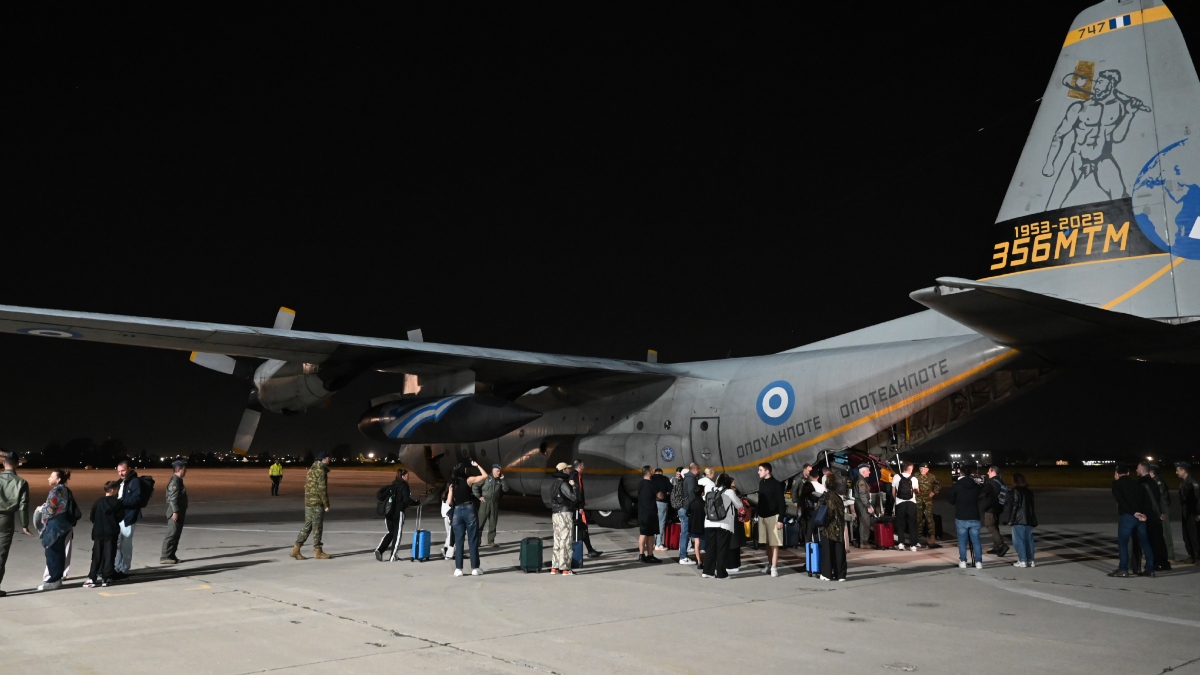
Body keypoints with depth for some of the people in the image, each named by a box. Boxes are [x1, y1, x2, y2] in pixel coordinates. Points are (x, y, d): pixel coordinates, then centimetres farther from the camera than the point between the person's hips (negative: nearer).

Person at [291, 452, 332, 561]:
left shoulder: (312, 469, 15)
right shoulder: (320, 471, -14)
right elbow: (321, 489, -18)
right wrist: (326, 505, -13)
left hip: (308, 502, 9)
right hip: (317, 503, -9)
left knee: (307, 526, 11)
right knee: (317, 527, -1)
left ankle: (296, 549, 9)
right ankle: (317, 551, 6)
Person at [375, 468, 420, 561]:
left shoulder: (392, 485, 13)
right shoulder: (404, 486, -7)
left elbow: (379, 493, 9)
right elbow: (407, 500, -16)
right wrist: (416, 502, -2)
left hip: (388, 513, 6)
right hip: (398, 513, -6)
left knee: (390, 533, 20)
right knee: (397, 534, 7)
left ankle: (379, 550, 3)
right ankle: (393, 556, 7)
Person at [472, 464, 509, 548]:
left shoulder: (500, 480, 10)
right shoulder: (486, 478, -3)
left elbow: (505, 489, 0)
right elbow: (475, 487, -3)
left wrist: (503, 479, -6)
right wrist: (479, 497, -6)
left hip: (495, 503, 4)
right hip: (485, 502, -4)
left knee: (493, 523, 7)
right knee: (480, 521, -4)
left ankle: (491, 541, 14)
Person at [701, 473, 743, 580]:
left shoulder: (710, 491, 10)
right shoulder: (729, 492, -2)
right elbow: (739, 505, 7)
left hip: (709, 524, 4)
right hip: (724, 525, -4)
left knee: (710, 548, 9)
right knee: (722, 549, 2)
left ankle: (707, 571, 8)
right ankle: (721, 573, 3)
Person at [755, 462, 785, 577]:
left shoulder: (776, 484, -10)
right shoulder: (761, 482, 9)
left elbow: (781, 503, -11)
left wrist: (780, 519, -15)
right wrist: (758, 514, 12)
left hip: (773, 516, -6)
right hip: (762, 516, 6)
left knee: (774, 543, -5)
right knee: (767, 543, 10)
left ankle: (774, 567, -4)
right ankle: (770, 564, 20)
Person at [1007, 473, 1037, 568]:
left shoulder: (1015, 491, -8)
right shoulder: (1029, 491, 14)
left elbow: (1014, 506, -12)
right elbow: (1031, 506, 17)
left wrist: (1010, 520, -8)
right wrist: (1031, 519, 22)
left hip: (1019, 520, -7)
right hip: (1029, 520, 7)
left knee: (1019, 540, -3)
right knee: (1029, 539, 10)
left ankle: (1022, 561, -6)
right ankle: (1030, 560, 12)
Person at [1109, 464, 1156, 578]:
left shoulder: (1116, 484, 3)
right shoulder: (1136, 484, 18)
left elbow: (1120, 500, -11)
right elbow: (1147, 498, 6)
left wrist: (1134, 513, -12)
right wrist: (1143, 513, -4)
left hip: (1127, 516, -5)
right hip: (1140, 516, 5)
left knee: (1122, 542, 1)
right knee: (1145, 542, 13)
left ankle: (1123, 569, -3)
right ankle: (1150, 569, 14)